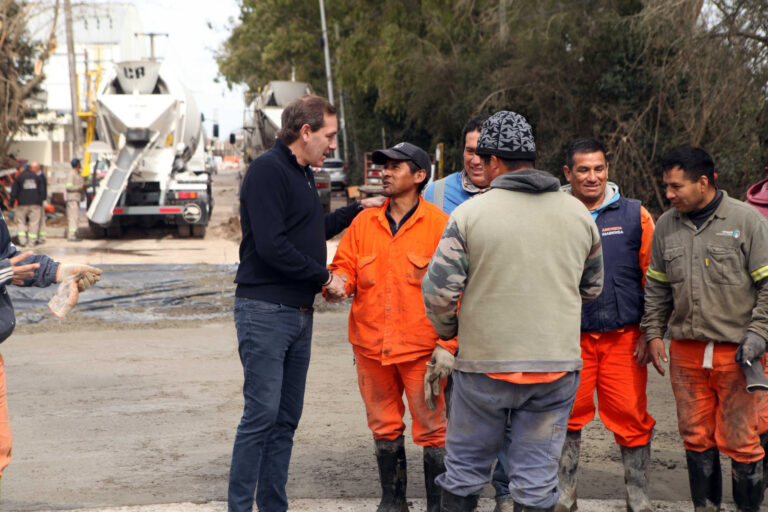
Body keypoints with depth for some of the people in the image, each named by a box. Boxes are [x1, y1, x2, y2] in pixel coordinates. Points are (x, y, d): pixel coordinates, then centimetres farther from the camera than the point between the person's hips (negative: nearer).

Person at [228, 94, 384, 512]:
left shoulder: (303, 175, 18)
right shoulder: (268, 169, -12)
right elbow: (272, 246, -20)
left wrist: (358, 209, 25)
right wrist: (324, 277, -11)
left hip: (299, 312, 9)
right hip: (264, 309, -9)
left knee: (286, 419, 10)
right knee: (261, 415, -10)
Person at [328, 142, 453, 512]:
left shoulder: (439, 224, -5)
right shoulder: (364, 222, 8)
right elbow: (345, 266, 10)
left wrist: (447, 346, -12)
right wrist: (339, 282, -15)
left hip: (422, 347, -4)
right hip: (371, 344, 5)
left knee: (432, 427, -2)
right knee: (384, 426, 14)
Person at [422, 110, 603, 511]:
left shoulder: (470, 213, -9)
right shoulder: (579, 214, 5)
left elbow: (438, 290, -9)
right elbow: (592, 287, 15)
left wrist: (448, 332, 10)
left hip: (484, 365, -3)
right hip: (556, 366, 3)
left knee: (464, 473, 13)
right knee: (537, 478, 9)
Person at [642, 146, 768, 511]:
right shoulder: (666, 225, 10)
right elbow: (656, 287, 19)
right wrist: (653, 333, 12)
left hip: (737, 352, -4)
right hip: (686, 353, 4)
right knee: (696, 438, 9)